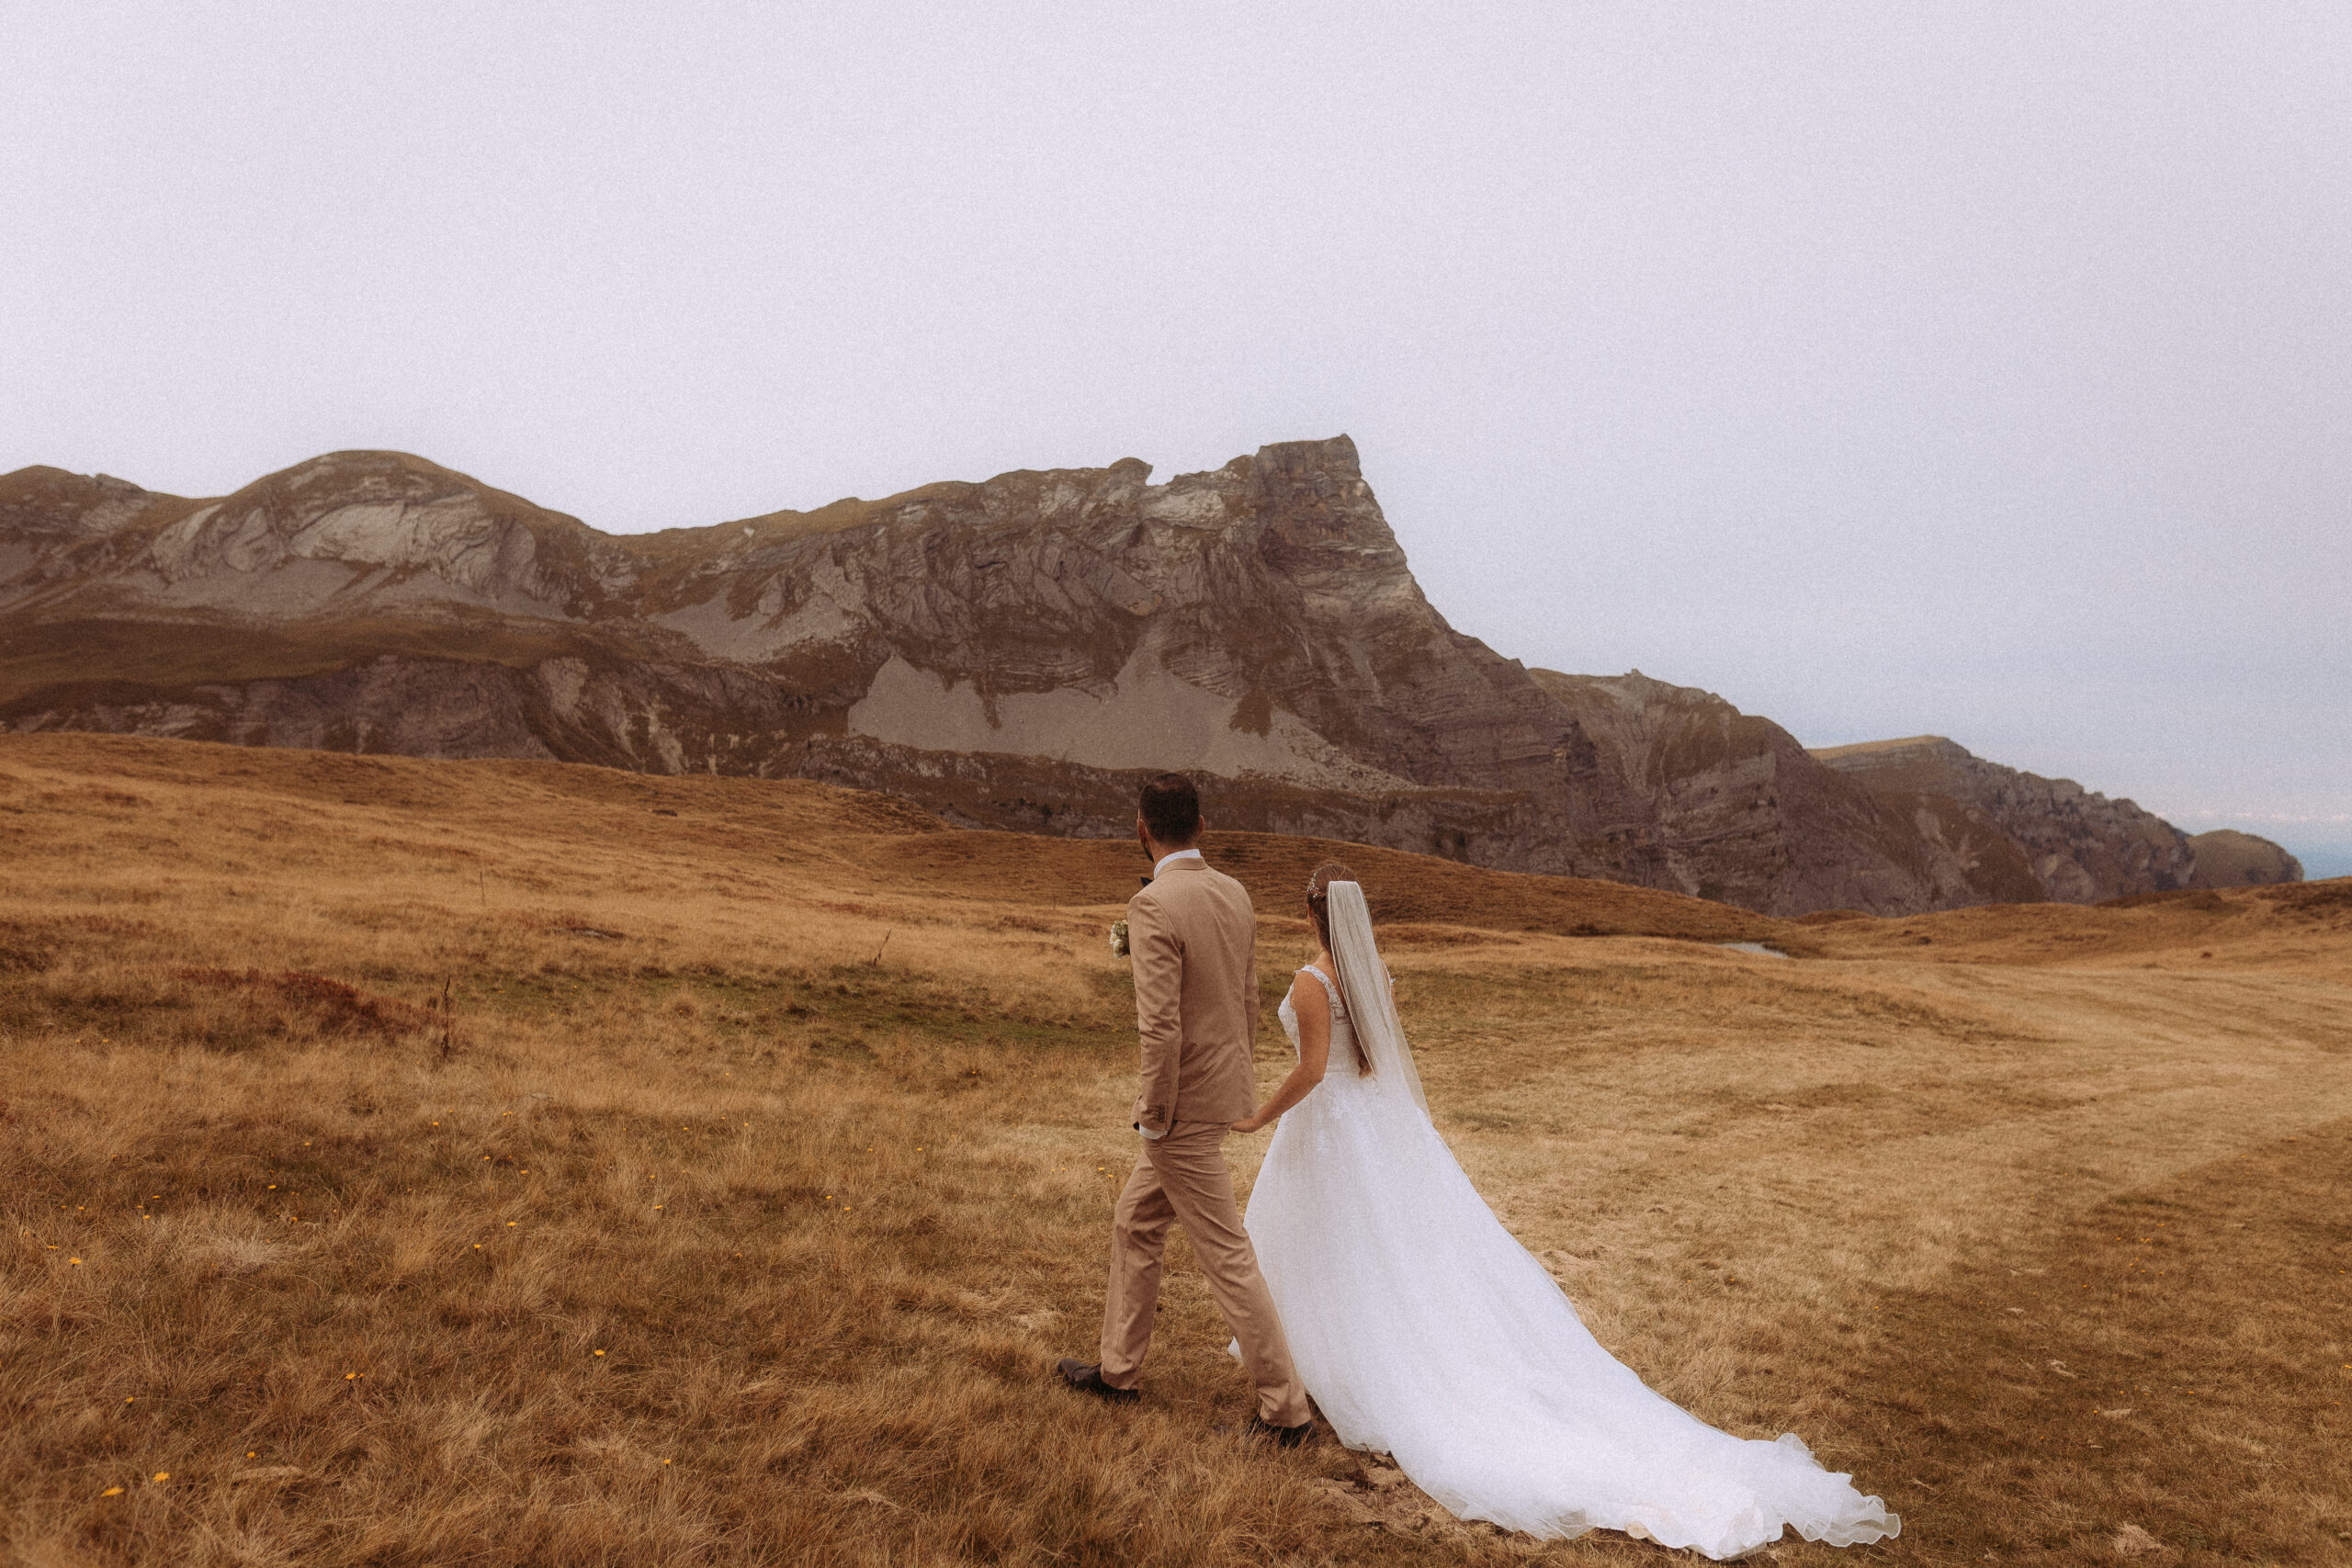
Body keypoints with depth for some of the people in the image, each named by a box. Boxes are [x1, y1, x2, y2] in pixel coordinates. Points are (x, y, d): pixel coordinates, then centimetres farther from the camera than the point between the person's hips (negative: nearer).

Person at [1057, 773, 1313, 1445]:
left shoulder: (1154, 906, -22)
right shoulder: (1234, 894, 3)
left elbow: (1161, 1027, -26)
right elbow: (1249, 1001, 12)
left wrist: (1155, 1113, -14)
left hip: (1184, 1107, -9)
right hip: (1226, 1090, 9)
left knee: (1227, 1257, 2)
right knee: (1135, 1225, 22)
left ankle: (1286, 1408, 12)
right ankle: (1117, 1370, 35)